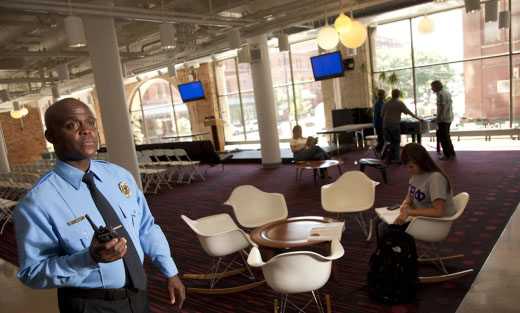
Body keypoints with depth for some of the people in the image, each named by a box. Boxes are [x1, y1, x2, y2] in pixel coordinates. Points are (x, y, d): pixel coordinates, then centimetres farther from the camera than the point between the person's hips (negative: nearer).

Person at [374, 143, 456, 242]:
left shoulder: (436, 178, -24)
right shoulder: (416, 173, 3)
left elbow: (438, 212, -30)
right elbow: (410, 196, 17)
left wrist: (409, 212, -30)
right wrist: (405, 204, -6)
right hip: (417, 215, 9)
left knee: (384, 227, -18)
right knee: (378, 220, 3)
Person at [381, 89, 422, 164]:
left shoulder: (386, 103, 3)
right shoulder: (400, 103, -6)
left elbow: (382, 115, 6)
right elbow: (408, 112, -5)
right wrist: (418, 118, 3)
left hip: (386, 124, 3)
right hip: (395, 124, -3)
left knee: (391, 142, 12)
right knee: (396, 142, 8)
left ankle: (389, 158, 11)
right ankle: (395, 159, 7)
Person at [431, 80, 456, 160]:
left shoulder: (441, 94, -16)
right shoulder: (447, 92, 15)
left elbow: (442, 107, -23)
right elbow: (451, 103, 20)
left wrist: (437, 118, -19)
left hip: (443, 120, -10)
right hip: (449, 119, 10)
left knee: (444, 138, -1)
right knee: (446, 137, 18)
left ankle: (447, 155, 5)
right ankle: (452, 154, 21)